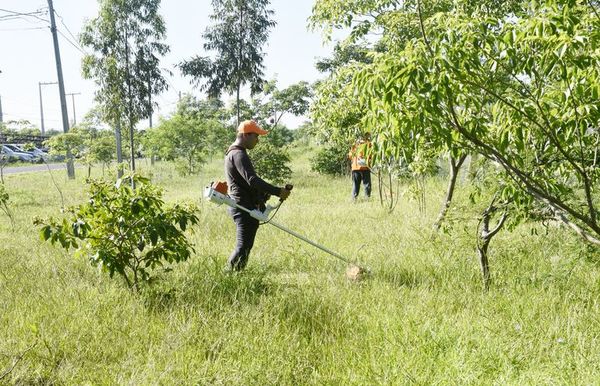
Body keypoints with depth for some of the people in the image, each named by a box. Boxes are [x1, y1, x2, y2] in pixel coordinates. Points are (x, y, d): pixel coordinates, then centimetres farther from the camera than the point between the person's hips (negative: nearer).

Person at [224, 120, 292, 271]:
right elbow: (252, 180, -25)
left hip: (242, 207, 11)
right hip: (244, 207, -11)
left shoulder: (233, 152, 20)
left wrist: (263, 193, 12)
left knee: (245, 246, 13)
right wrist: (278, 191, -24)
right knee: (243, 246, -11)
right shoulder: (239, 154, -15)